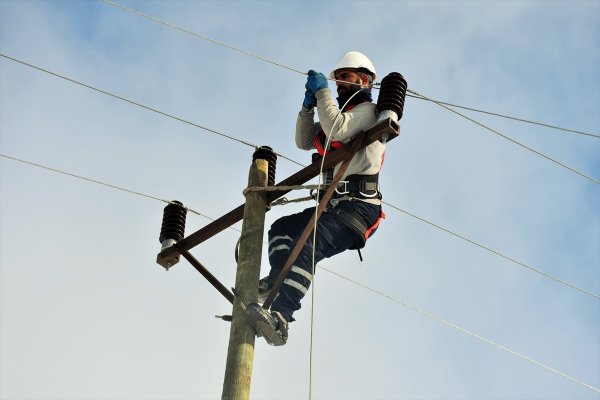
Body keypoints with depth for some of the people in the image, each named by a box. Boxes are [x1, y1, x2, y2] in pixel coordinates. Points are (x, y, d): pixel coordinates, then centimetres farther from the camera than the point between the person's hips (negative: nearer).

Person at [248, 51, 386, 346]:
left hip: (359, 206, -10)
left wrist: (322, 91, -10)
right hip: (336, 204, 10)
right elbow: (305, 142, 22)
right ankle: (278, 278, -16)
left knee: (307, 246, -29)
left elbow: (336, 130, -20)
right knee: (281, 228, 7)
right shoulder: (342, 115, 29)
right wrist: (309, 105, 9)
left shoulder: (368, 111, 0)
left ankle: (279, 318, -42)